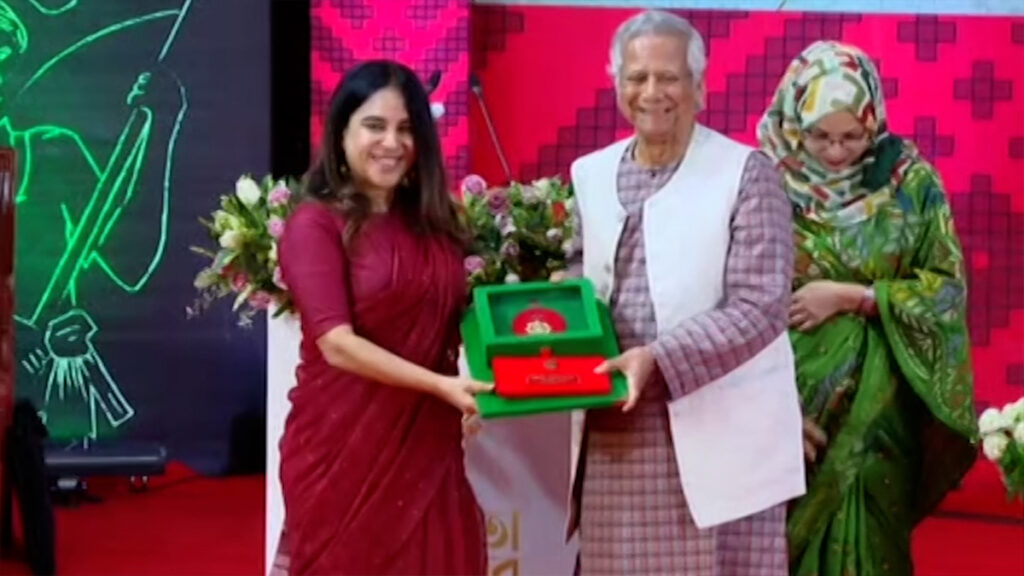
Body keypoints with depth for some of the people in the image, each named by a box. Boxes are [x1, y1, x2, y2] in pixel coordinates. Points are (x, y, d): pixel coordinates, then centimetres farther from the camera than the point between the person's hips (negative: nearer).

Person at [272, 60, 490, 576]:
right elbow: (336, 343, -16)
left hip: (426, 442, 5)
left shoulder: (432, 222, 11)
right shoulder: (315, 224, -8)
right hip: (343, 445, -5)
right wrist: (440, 384, -23)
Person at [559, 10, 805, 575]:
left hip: (717, 433, -4)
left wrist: (658, 359, -22)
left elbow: (761, 308, -12)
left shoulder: (746, 173, -5)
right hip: (614, 436, 4)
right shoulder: (589, 174, 11)